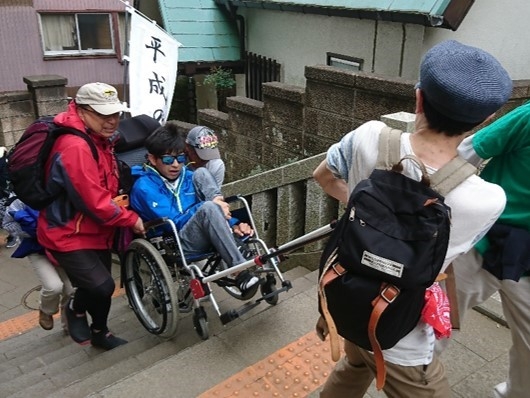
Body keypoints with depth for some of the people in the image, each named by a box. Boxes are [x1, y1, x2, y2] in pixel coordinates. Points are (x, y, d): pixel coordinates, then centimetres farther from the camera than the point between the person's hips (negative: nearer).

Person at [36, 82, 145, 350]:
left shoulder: (99, 139, 5)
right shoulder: (75, 147, -28)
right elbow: (95, 203, -29)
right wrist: (131, 219, -15)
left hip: (97, 230, 9)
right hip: (68, 235, -9)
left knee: (100, 289, 18)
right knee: (101, 286, -20)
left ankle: (99, 333, 42)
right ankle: (76, 309, 12)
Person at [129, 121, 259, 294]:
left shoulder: (188, 176, 16)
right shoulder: (144, 187, -6)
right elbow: (173, 222, -14)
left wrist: (233, 225, -4)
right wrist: (208, 206, -17)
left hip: (205, 237, 6)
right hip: (174, 246, -6)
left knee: (201, 173, -8)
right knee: (208, 208, -35)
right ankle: (241, 272, -33)